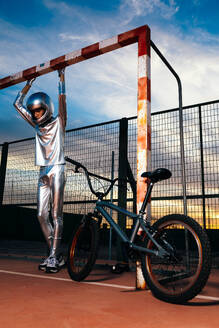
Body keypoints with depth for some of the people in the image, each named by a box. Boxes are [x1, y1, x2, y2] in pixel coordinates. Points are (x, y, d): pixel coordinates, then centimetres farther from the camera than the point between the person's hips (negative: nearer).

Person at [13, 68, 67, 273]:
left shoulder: (58, 122, 6)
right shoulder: (37, 126, 18)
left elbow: (61, 99, -6)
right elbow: (17, 104, 23)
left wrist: (61, 76, 1)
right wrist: (29, 83, 26)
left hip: (56, 170, -6)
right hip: (43, 173, 6)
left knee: (56, 215, -7)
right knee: (41, 215, 0)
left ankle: (54, 256, -6)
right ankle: (56, 255, 7)